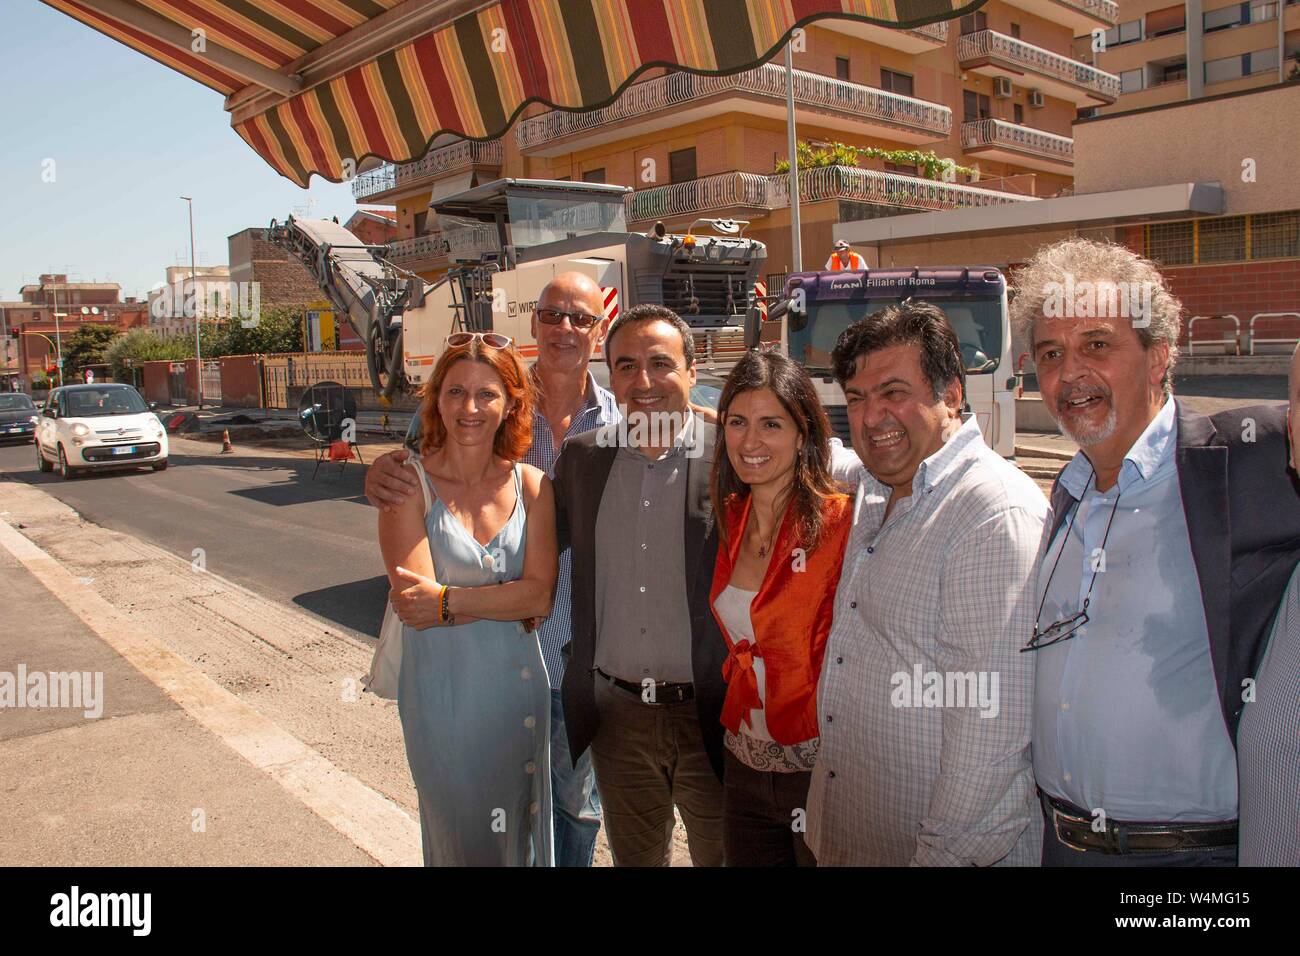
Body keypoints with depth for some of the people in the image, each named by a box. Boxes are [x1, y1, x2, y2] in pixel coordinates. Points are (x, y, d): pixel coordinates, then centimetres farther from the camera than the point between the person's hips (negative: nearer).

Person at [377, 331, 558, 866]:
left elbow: (542, 596, -9)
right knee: (464, 841, 11)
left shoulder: (532, 486, 0)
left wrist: (448, 601, -18)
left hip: (519, 687, 3)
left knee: (522, 837, 18)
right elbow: (413, 603, -16)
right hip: (443, 694, -3)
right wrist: (507, 600, -12)